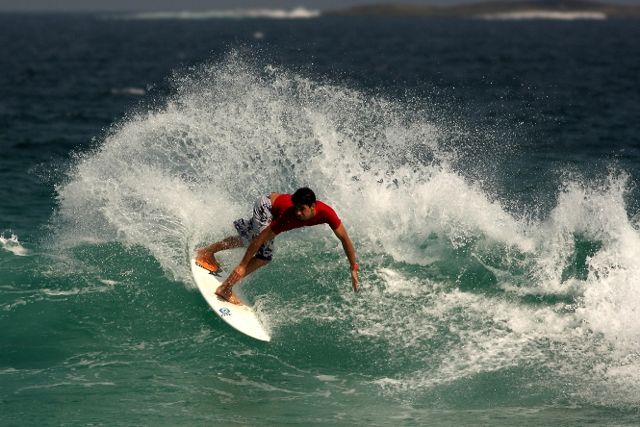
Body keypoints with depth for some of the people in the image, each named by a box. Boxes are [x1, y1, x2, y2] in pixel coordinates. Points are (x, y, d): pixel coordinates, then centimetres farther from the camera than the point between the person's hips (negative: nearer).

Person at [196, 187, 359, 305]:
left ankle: (208, 251, 42)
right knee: (264, 254, -19)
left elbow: (344, 238, -23)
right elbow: (262, 238, -37)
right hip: (266, 205, -6)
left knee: (247, 239, 22)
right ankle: (225, 289, -16)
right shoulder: (289, 215, -42)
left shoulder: (326, 213, -33)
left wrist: (354, 269, -23)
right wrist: (242, 266, -34)